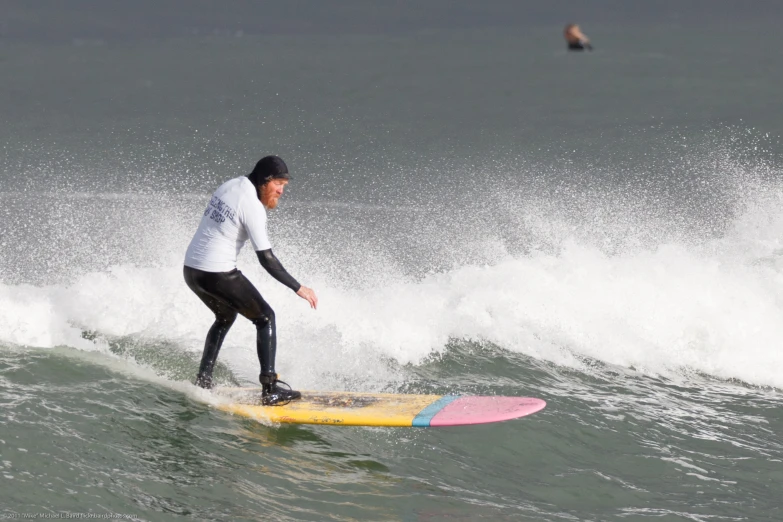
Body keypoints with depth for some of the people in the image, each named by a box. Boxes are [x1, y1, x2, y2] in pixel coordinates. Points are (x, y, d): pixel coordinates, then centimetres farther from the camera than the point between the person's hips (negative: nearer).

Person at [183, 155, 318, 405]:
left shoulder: (229, 186, 9)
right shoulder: (253, 207, -16)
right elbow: (266, 259, -17)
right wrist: (298, 288, -13)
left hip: (191, 269, 8)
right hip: (218, 274, -8)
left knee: (226, 316, 31)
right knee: (265, 318, 5)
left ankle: (203, 380, 26)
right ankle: (270, 389, -4)